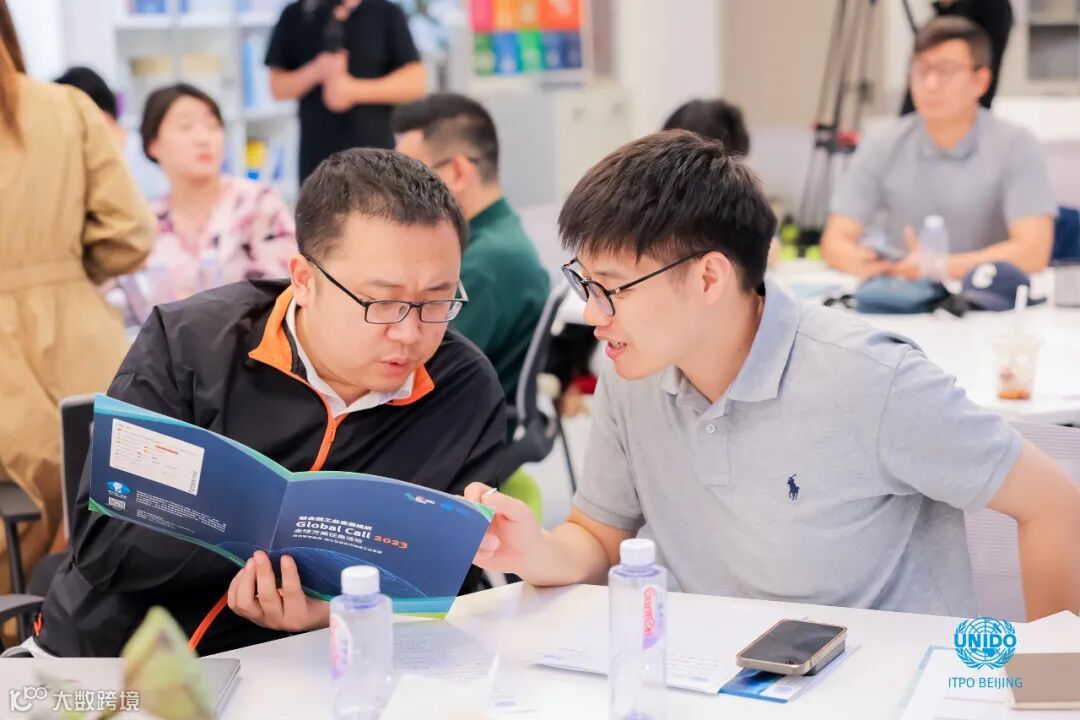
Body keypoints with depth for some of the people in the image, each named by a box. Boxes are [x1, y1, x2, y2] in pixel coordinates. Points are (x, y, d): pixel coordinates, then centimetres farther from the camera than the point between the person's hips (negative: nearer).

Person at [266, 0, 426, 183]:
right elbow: (278, 87, 7)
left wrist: (355, 90, -13)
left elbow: (415, 82, -4)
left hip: (375, 151, -2)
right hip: (316, 155, 2)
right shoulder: (294, 17, 8)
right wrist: (315, 72, -13)